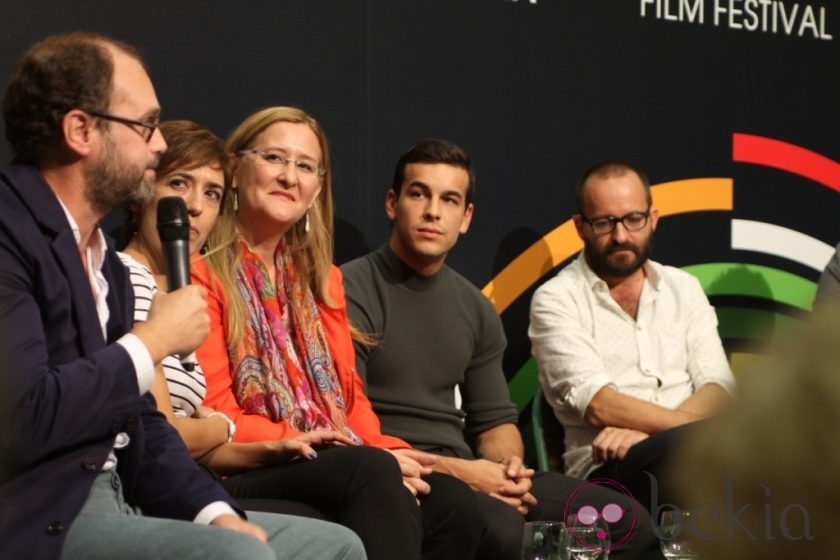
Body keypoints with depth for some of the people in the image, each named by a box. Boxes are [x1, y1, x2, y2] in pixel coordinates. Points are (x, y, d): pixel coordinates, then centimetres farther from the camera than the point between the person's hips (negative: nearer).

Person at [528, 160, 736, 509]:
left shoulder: (683, 289, 20)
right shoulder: (557, 300, 6)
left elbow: (718, 388, 7)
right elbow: (596, 405, -7)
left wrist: (645, 433, -12)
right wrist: (693, 427, -16)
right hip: (605, 468, -4)